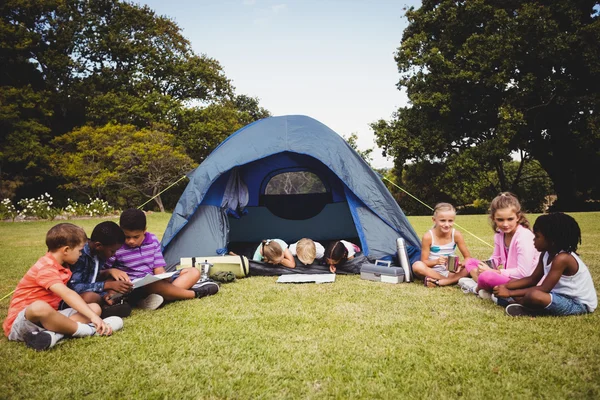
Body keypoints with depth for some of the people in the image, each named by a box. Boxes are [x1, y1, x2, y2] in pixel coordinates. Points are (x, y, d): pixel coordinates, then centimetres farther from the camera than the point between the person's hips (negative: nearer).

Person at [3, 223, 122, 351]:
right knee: (39, 307, -44)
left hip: (48, 316, 9)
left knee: (95, 308, -8)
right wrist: (93, 317, -41)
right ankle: (87, 330, -30)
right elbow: (67, 294, -34)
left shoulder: (61, 266, 10)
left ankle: (53, 334, -31)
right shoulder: (46, 268, -20)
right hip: (21, 322, -9)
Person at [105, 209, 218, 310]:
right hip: (133, 289, -6)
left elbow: (158, 269, 1)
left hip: (154, 283, 6)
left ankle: (162, 297, -30)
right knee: (155, 285, -40)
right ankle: (195, 293, -18)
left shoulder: (153, 240, 1)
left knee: (194, 272, -4)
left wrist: (162, 277, -22)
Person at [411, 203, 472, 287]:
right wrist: (436, 261, -32)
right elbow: (424, 261, -11)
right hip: (432, 272, -2)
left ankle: (437, 282, -29)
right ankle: (453, 280, -25)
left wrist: (461, 264, -24)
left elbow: (468, 257, -1)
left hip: (450, 272, 2)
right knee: (417, 266, -33)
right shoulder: (428, 237, -14)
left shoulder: (456, 235, -7)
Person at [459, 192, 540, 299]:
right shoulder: (499, 234, 2)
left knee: (486, 276, -34)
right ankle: (485, 289, -17)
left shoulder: (524, 236, -21)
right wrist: (486, 266, -11)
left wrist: (493, 271, -17)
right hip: (506, 277, 9)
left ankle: (477, 288, 0)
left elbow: (523, 273, -24)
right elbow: (495, 258, 13)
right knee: (470, 262, 5)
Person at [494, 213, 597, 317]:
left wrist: (510, 293, -25)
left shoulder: (562, 258, -27)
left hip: (578, 303, -9)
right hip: (563, 295, 9)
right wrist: (506, 286, -8)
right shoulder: (546, 254, 0)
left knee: (534, 295, -35)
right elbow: (532, 279, 6)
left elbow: (544, 289, -27)